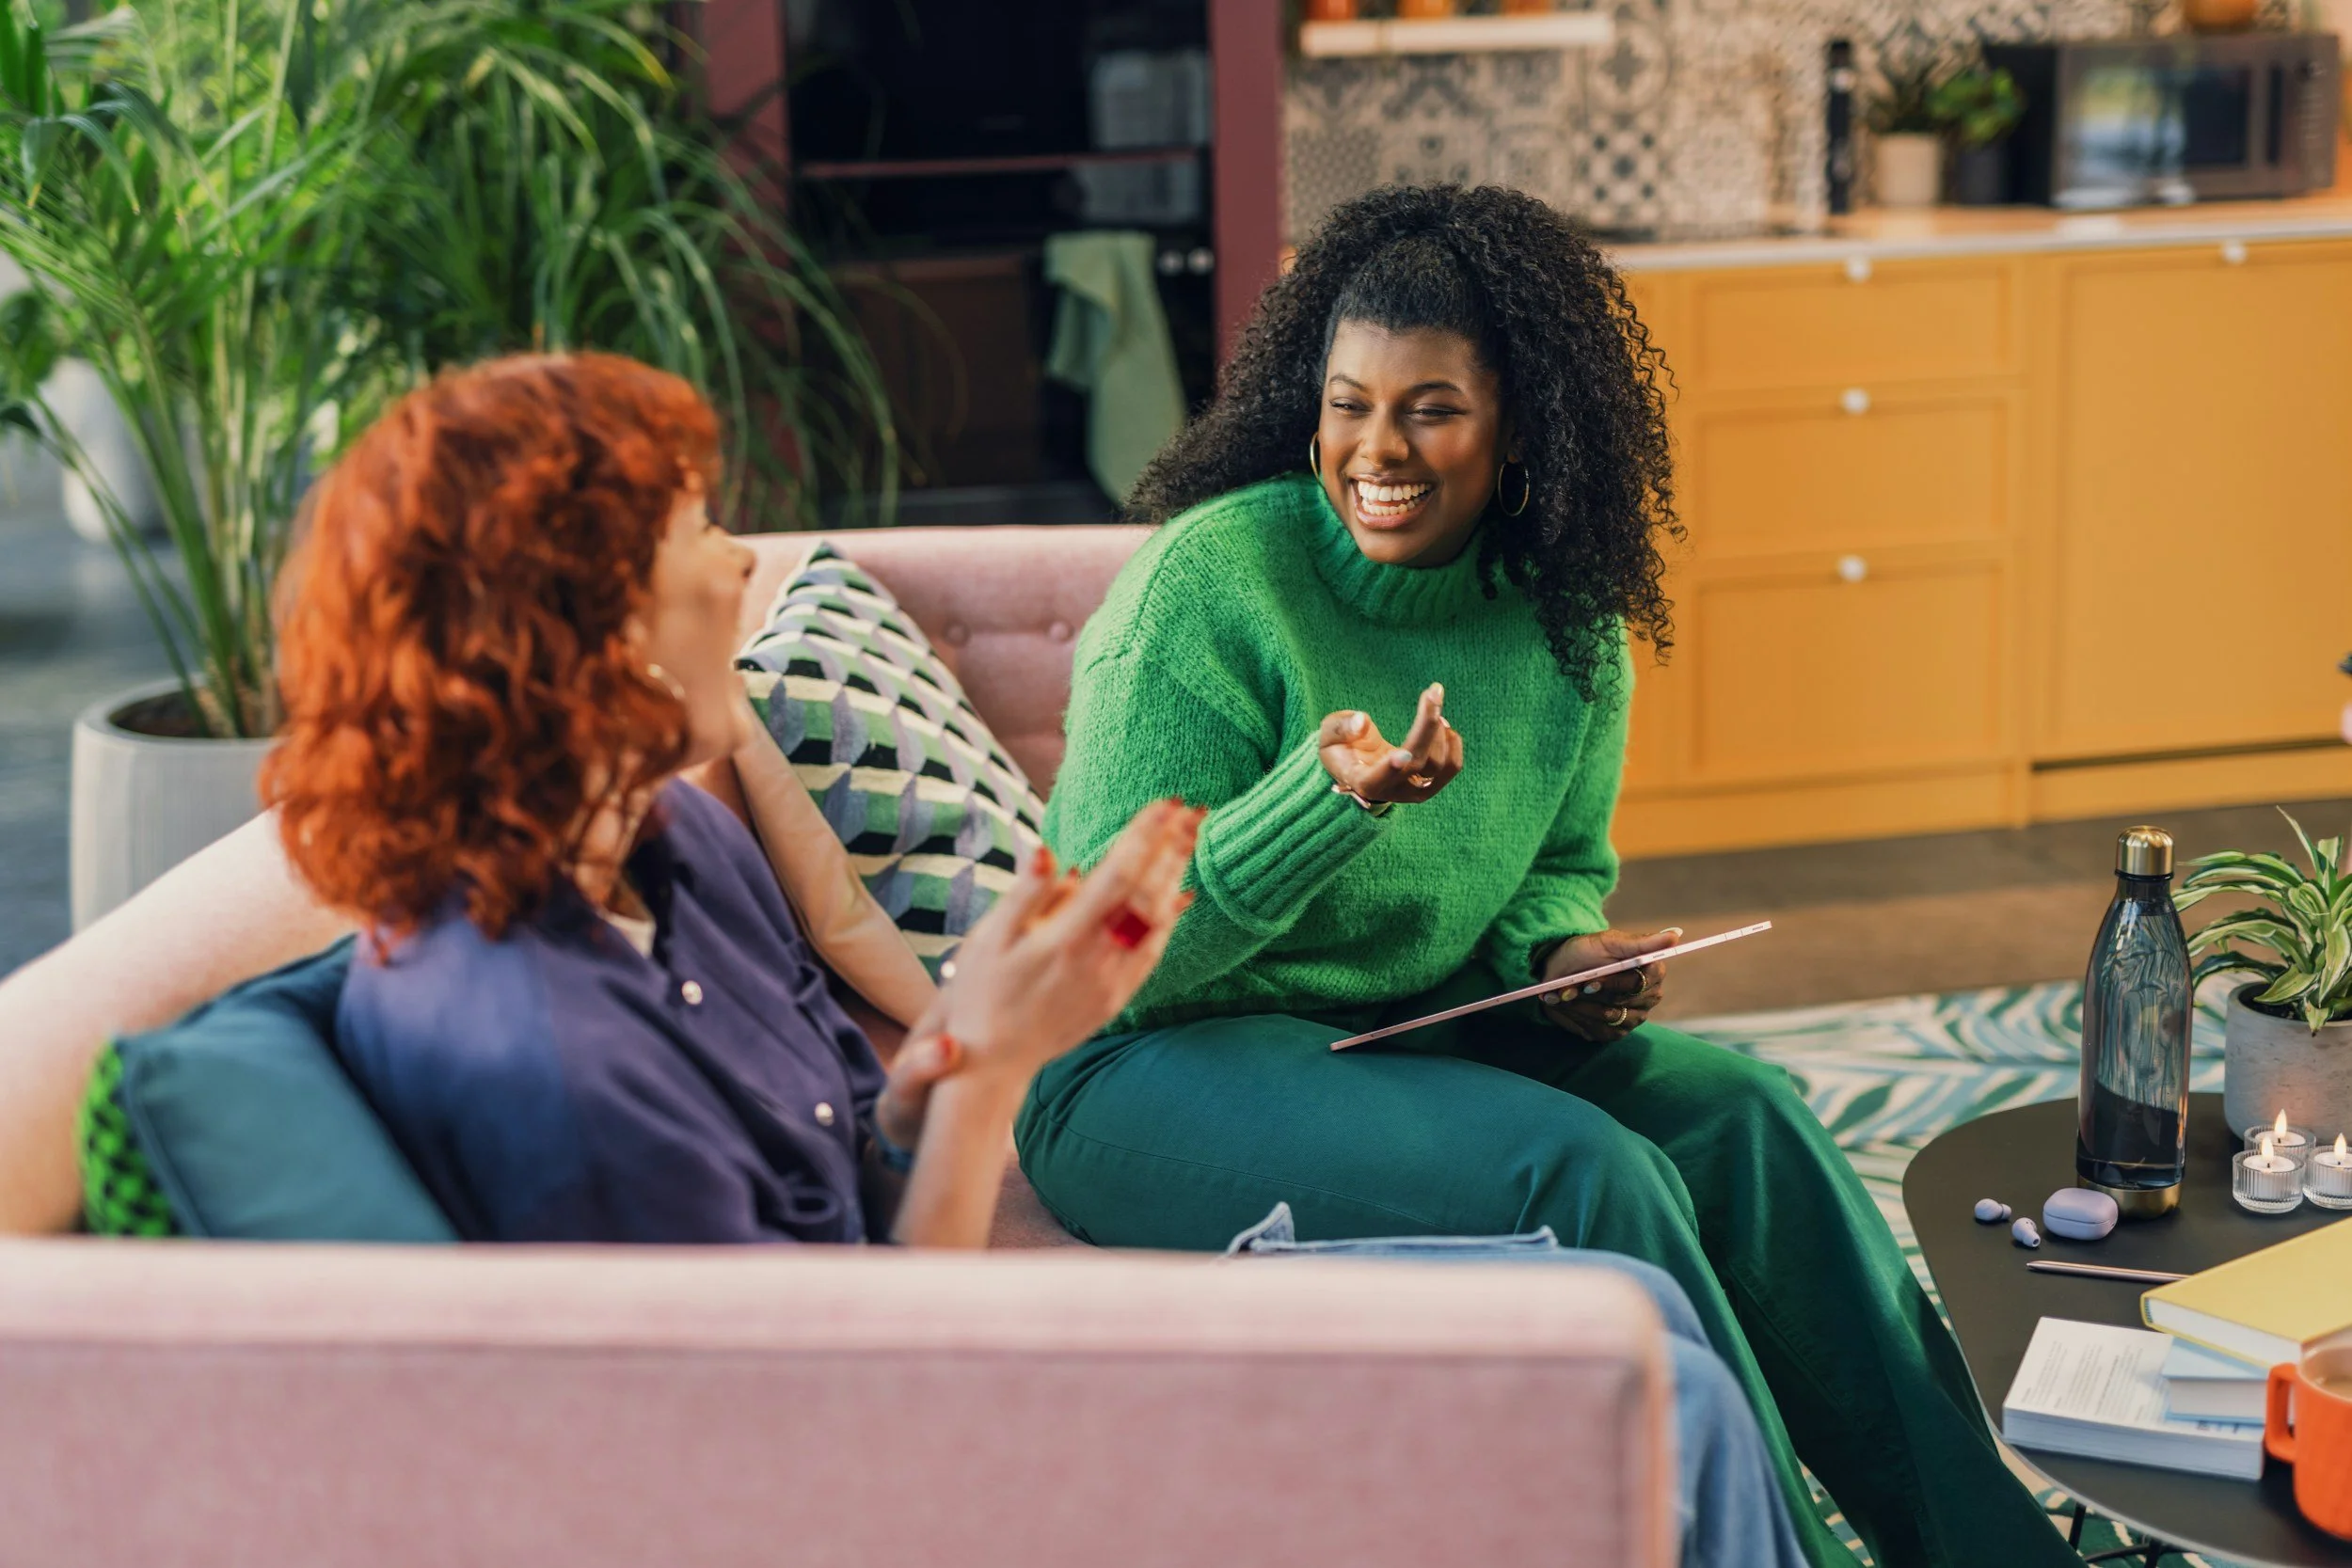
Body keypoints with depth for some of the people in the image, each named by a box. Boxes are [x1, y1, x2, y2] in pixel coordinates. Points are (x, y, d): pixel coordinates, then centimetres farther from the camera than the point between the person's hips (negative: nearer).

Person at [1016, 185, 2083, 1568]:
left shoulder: (1567, 617, 1)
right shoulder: (1211, 580, -17)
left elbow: (1563, 868, 18)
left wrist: (1560, 949, -6)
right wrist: (1326, 803, -35)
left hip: (1404, 1032, 6)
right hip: (1150, 1071, -6)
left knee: (1739, 1114, -14)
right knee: (1582, 1171, -27)